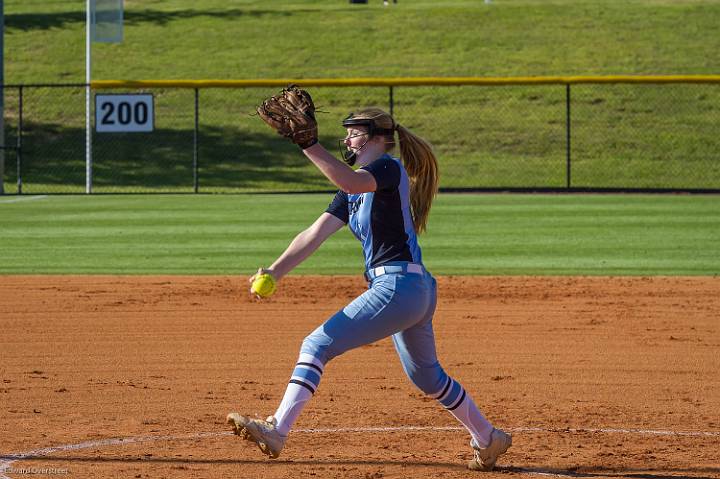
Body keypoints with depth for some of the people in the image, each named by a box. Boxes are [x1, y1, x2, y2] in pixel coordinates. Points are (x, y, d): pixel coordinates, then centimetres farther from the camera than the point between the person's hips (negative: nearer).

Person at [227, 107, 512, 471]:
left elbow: (351, 182, -31)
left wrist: (309, 146, -37)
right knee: (427, 377, 26)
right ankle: (487, 438, 39)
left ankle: (276, 432, -22)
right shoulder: (353, 192, 19)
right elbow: (314, 235, 10)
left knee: (317, 345, -15)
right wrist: (275, 272, -2)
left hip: (397, 287, -11)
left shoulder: (390, 168, -7)